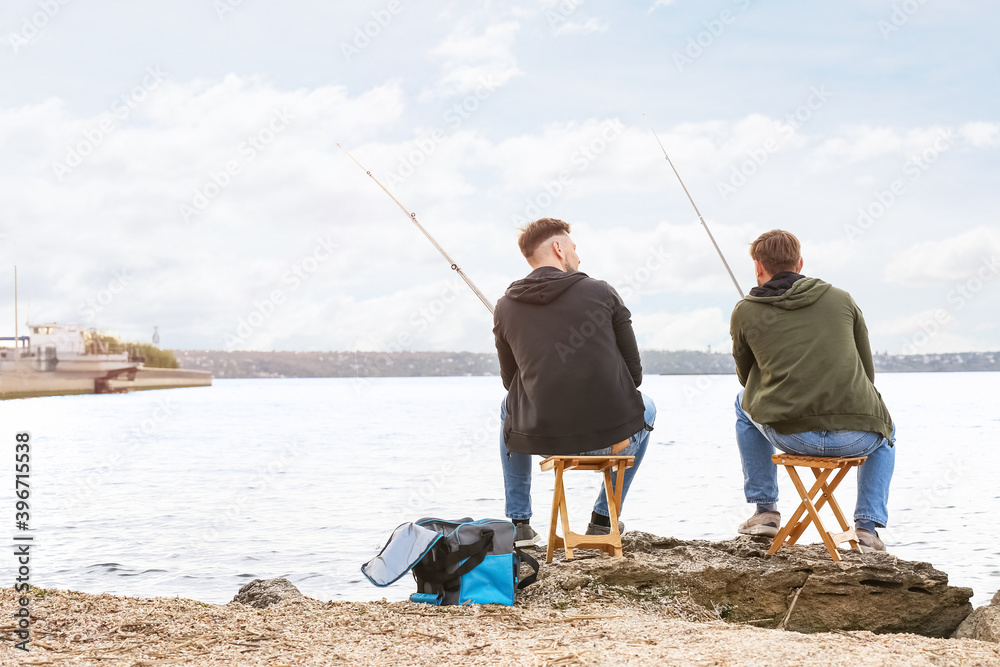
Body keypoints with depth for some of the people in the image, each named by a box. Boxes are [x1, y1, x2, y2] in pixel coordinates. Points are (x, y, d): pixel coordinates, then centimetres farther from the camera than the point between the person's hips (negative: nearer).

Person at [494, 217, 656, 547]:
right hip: (614, 438, -1)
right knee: (645, 407, 35)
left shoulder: (506, 307, 2)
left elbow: (511, 381, 12)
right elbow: (634, 373, 2)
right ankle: (604, 519, 33)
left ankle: (518, 525, 35)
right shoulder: (601, 292, -3)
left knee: (509, 408, 37)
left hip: (543, 440, 2)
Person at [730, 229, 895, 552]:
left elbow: (746, 377, 22)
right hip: (856, 437, 1)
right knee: (884, 432, 37)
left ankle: (765, 510, 31)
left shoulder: (745, 311, 8)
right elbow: (867, 372, 17)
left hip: (789, 434, -1)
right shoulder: (841, 299, 11)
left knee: (745, 403, 33)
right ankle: (868, 527, 20)